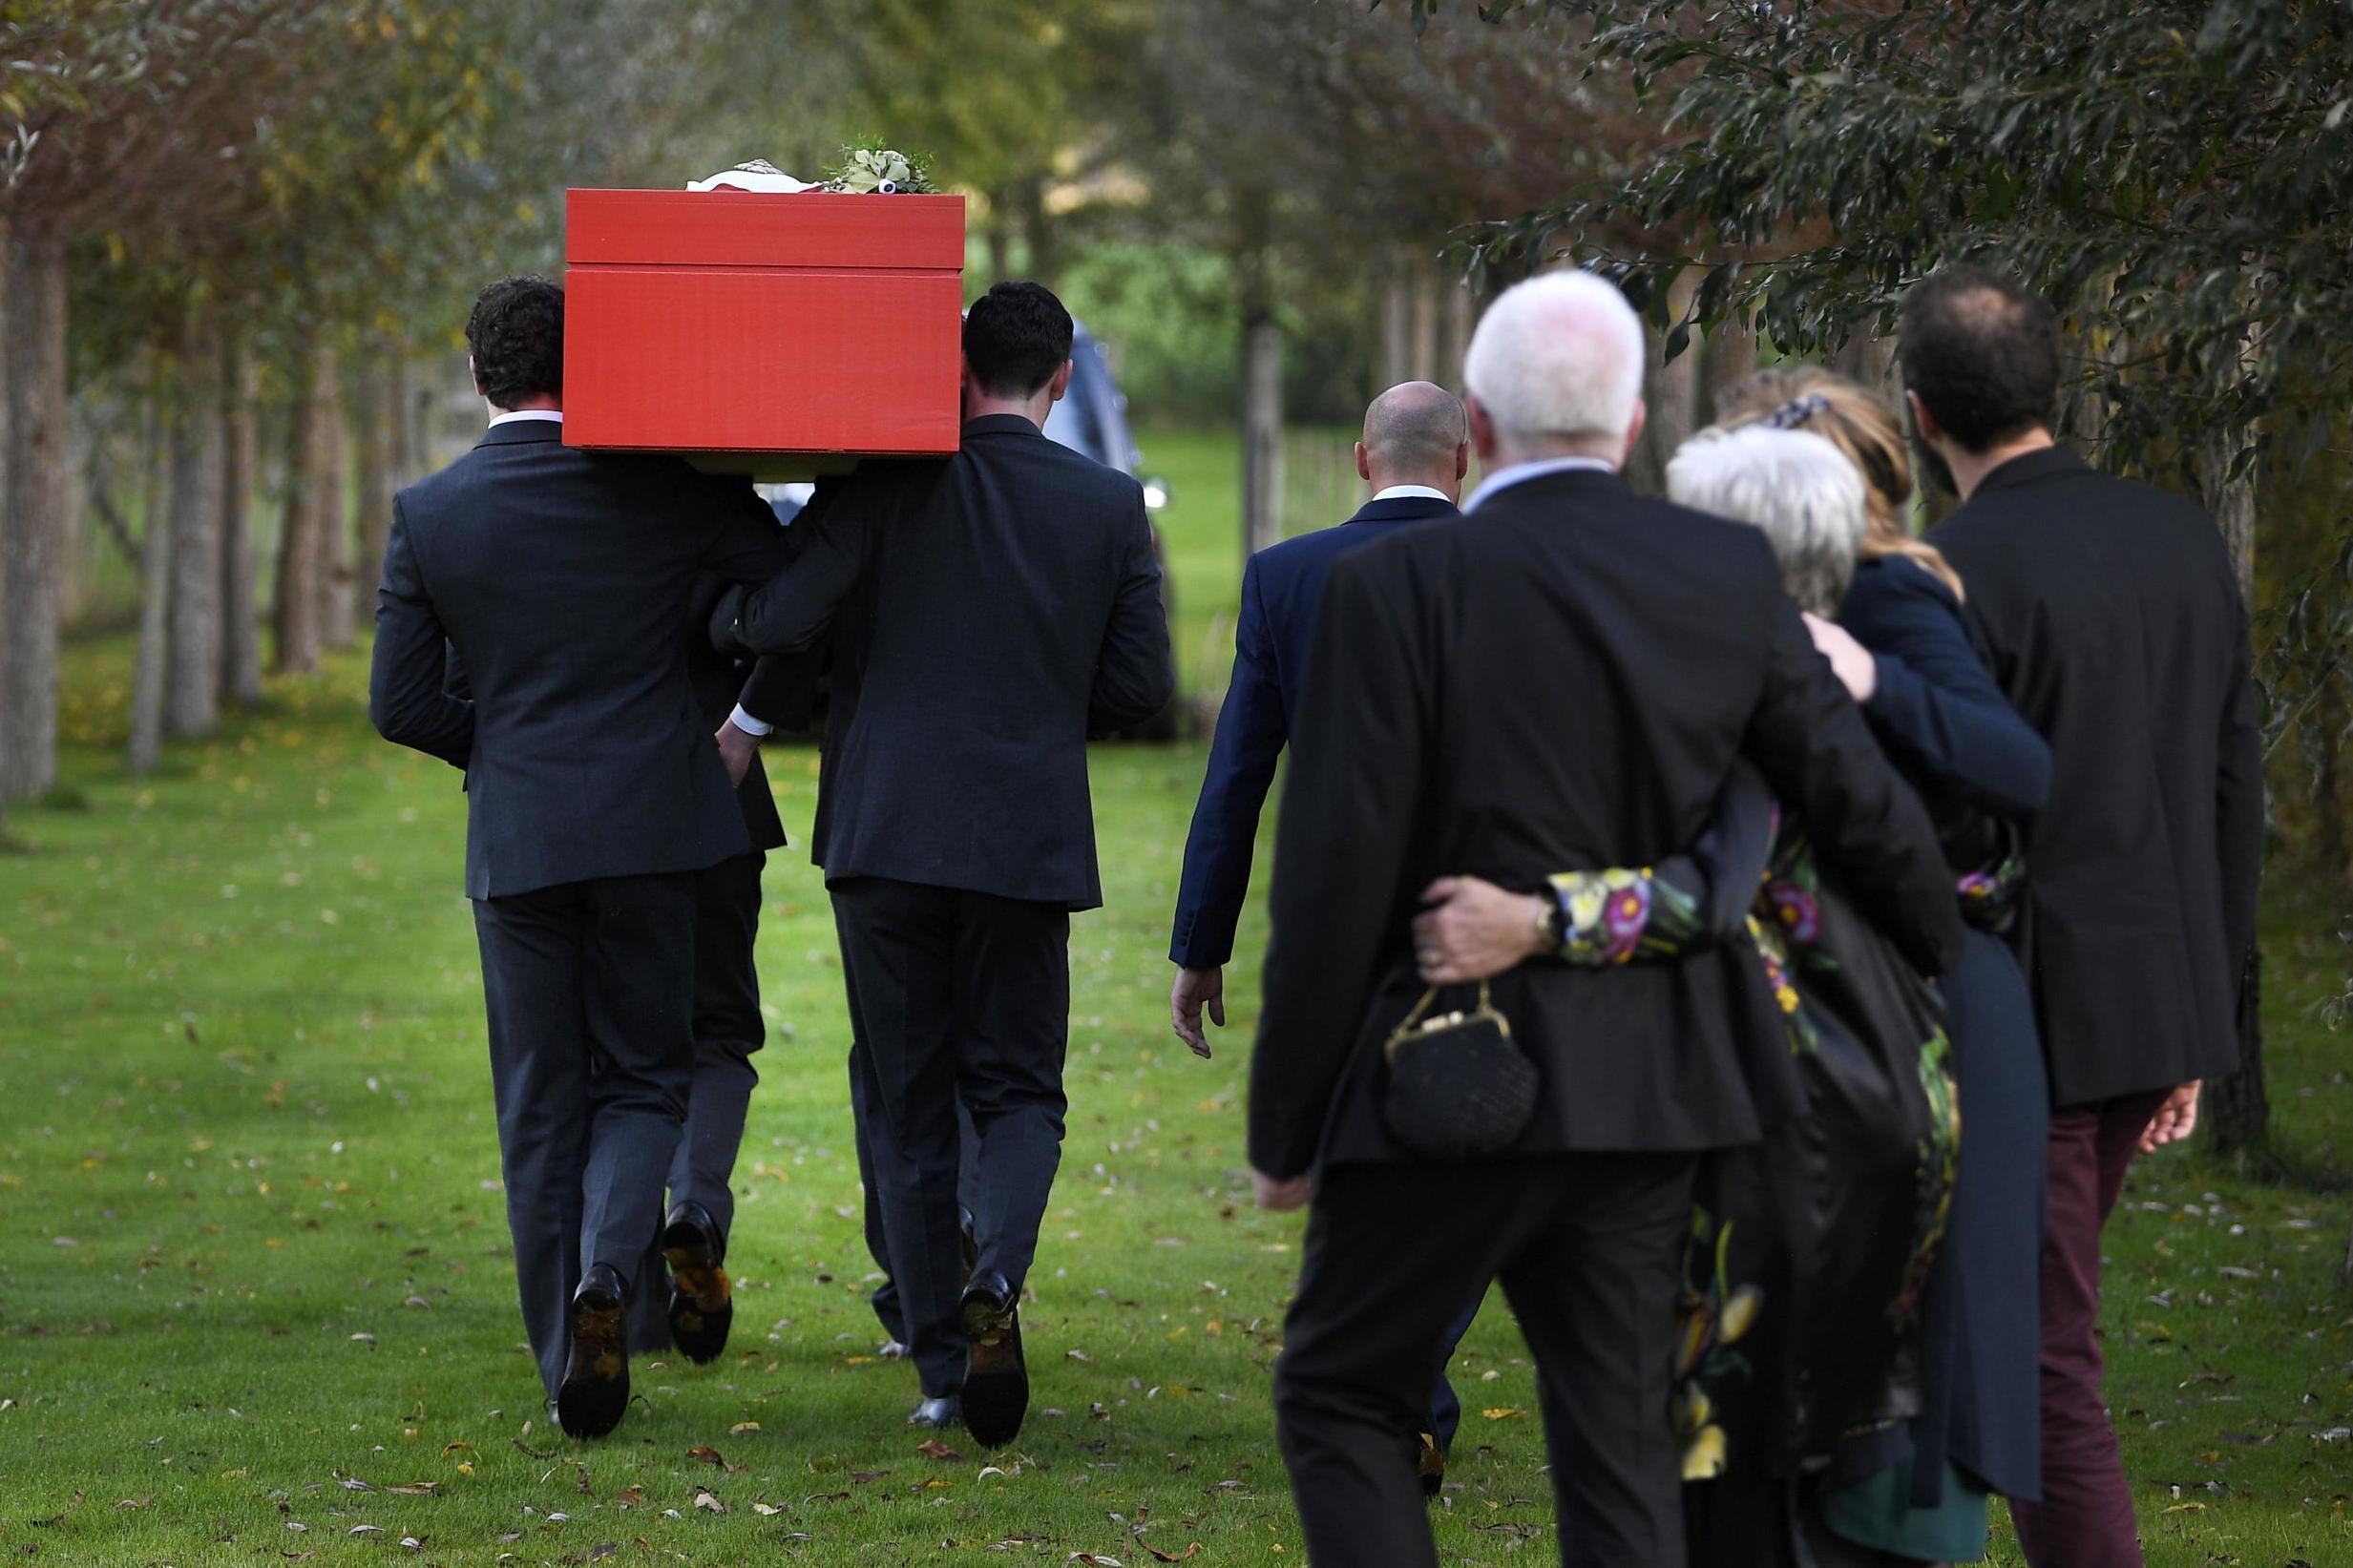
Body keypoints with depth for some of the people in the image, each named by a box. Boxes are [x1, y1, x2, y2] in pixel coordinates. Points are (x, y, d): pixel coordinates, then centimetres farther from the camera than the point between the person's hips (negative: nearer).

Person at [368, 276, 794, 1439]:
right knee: (643, 1079, 10)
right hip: (652, 822, -1)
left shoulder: (428, 515, -2)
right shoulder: (669, 489, -5)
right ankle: (607, 1267, -18)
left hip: (515, 836, 1)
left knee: (541, 1110, 9)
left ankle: (573, 1367, 8)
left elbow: (400, 706, 1)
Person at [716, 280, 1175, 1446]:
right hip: (1030, 843, 1)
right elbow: (1139, 686, 1)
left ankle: (944, 1366, 8)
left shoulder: (887, 481, -6)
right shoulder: (1108, 506, 1)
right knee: (1017, 1089, 10)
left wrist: (724, 604, 9)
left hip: (887, 833, -1)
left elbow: (782, 620, -14)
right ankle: (995, 1274, -20)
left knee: (907, 1106, 9)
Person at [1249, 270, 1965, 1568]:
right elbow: (1865, 811, 7)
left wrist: (1283, 1126, -2)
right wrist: (1954, 963, 27)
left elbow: (1336, 883, -12)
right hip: (1648, 1087, 4)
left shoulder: (1396, 586, -11)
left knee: (1341, 1396, 12)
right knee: (1618, 1439, 10)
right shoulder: (1728, 576, 2)